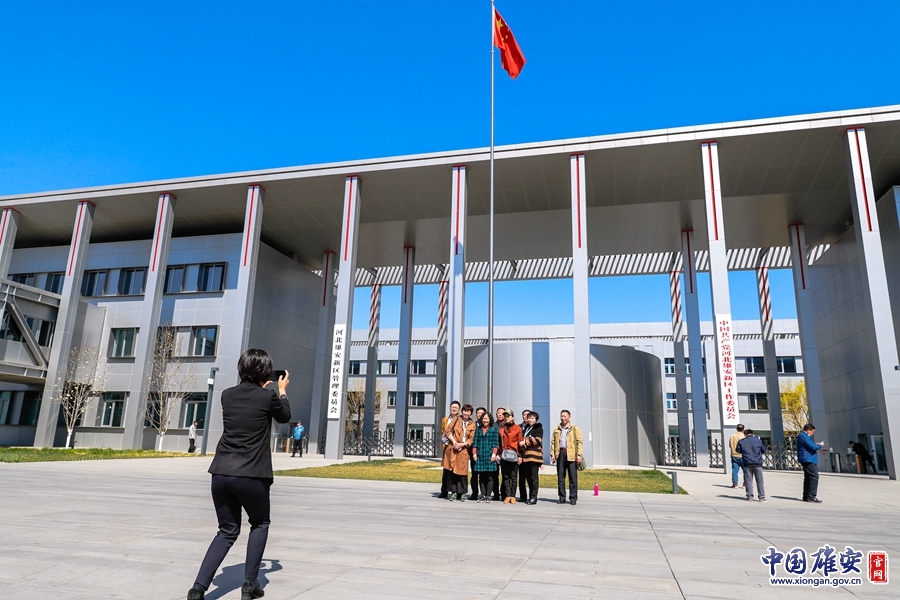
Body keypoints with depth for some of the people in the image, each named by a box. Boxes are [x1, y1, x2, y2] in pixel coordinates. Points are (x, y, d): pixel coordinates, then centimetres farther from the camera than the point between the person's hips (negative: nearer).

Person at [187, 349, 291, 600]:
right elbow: (285, 417, 14)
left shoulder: (228, 395, 6)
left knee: (227, 531, 19)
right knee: (260, 524, 21)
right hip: (251, 476, -4)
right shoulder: (268, 397, -6)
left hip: (221, 474, 4)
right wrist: (282, 390, 28)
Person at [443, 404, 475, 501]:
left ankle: (460, 494, 6)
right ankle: (450, 491, 4)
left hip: (463, 450, 1)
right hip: (453, 448, -1)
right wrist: (454, 442, -11)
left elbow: (471, 439, 4)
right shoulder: (456, 420, 6)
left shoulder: (472, 424, 7)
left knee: (462, 471, -1)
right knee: (452, 470, -3)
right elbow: (448, 431, 1)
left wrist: (461, 444, -10)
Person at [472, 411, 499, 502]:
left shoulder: (494, 429, 6)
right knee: (481, 477, 3)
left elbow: (496, 443, 1)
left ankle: (488, 495, 1)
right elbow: (475, 442, 12)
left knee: (490, 477, -3)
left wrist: (494, 454, -8)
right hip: (480, 455, 3)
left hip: (490, 456, -3)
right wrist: (474, 453, 4)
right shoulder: (478, 429, 14)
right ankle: (482, 495, 7)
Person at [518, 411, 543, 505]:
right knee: (528, 477, 8)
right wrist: (521, 443, 6)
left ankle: (534, 497, -3)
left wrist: (525, 442, -7)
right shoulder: (525, 428, 22)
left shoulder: (538, 428, 2)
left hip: (534, 455, -7)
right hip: (525, 455, 7)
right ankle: (530, 497, 14)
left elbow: (537, 440, -10)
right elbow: (522, 439, 29)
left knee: (534, 477, -6)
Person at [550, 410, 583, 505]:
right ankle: (562, 497, 14)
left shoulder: (575, 429, 4)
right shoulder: (556, 430, 15)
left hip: (571, 455, -4)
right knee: (560, 477, 6)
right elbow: (553, 442, 14)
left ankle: (573, 498, 6)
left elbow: (580, 442, -1)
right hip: (560, 454, 4)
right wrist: (552, 454, 3)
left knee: (573, 478, -2)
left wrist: (579, 454, -10)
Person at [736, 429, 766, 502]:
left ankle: (750, 497, 3)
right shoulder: (758, 440, 5)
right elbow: (764, 450, 11)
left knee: (748, 481, 4)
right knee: (759, 481, 6)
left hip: (747, 463, 0)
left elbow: (738, 450, 11)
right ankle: (762, 497, 6)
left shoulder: (741, 441, 4)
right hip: (757, 463, 0)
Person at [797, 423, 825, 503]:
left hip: (806, 460, 11)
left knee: (808, 478, 13)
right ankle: (811, 496, -15)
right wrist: (820, 445, -1)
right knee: (814, 476, -13)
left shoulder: (803, 436, 20)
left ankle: (806, 497, 17)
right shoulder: (804, 436, -14)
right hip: (808, 460, -11)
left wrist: (815, 444, 16)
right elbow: (813, 447, -19)